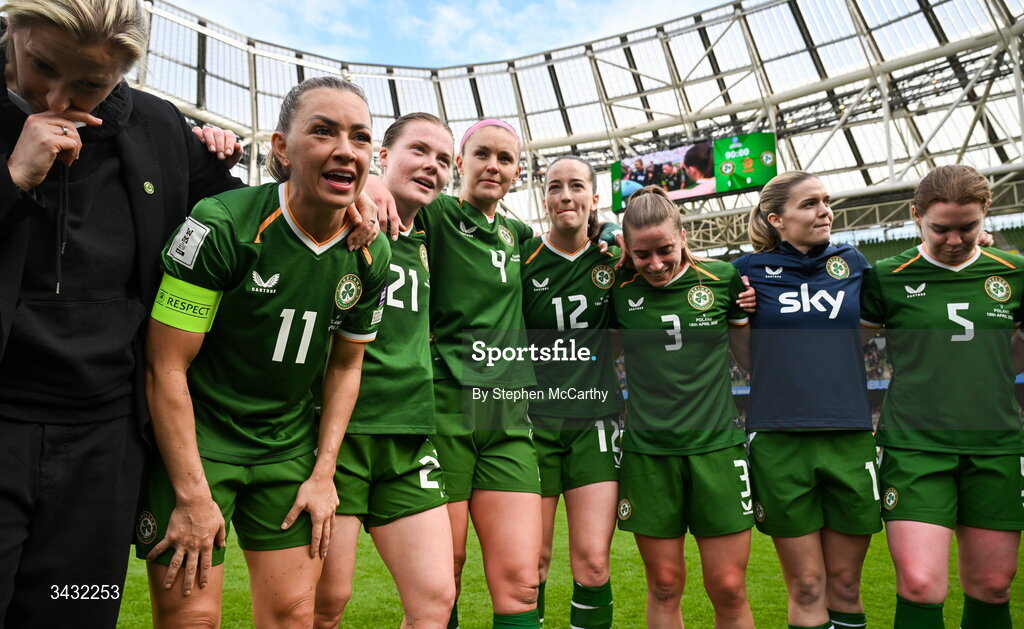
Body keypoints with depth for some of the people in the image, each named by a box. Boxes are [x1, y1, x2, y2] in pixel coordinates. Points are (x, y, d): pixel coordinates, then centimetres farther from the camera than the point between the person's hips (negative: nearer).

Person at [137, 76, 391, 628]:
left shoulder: (370, 256, -5)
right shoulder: (220, 226, -20)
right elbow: (167, 366, -16)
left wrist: (323, 474, 3)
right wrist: (192, 497, -15)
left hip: (289, 445, 4)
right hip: (193, 436, -4)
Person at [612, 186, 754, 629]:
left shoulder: (723, 278, -1)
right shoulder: (619, 290, -1)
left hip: (718, 446, 0)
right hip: (647, 453, 0)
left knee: (729, 590, 4)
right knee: (664, 585, 9)